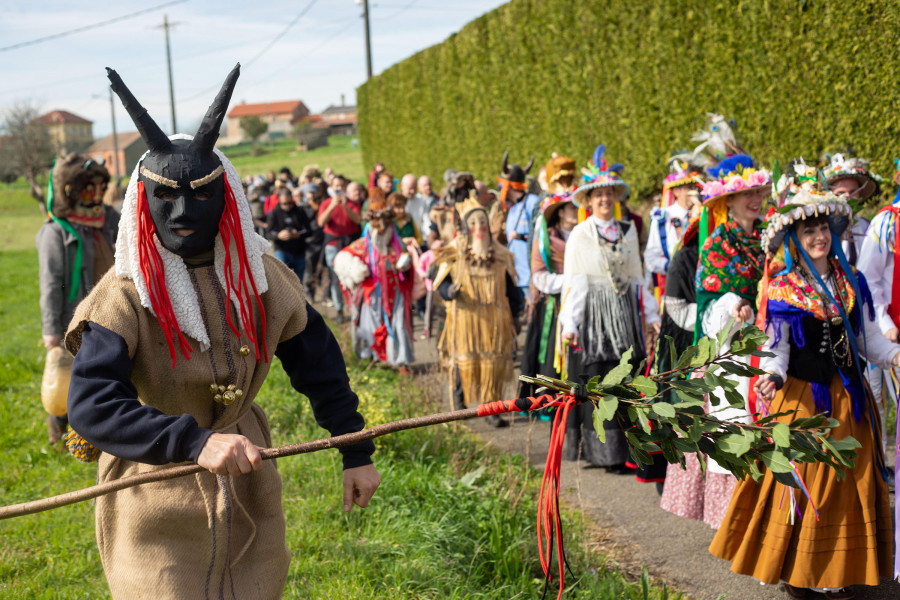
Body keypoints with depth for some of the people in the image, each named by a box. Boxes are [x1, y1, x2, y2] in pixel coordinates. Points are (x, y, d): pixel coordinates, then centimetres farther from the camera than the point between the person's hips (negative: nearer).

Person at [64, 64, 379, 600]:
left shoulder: (262, 278, -5)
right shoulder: (125, 295, -18)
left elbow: (321, 367, 8)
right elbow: (91, 405, -30)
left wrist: (357, 454, 9)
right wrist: (196, 442, -43)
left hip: (248, 498, 4)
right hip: (157, 512, -4)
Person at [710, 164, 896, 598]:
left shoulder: (852, 283, 7)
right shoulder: (782, 290, -5)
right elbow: (776, 348, -7)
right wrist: (771, 375, -26)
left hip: (848, 400, 4)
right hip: (801, 398, -4)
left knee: (849, 482, 8)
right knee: (800, 480, -1)